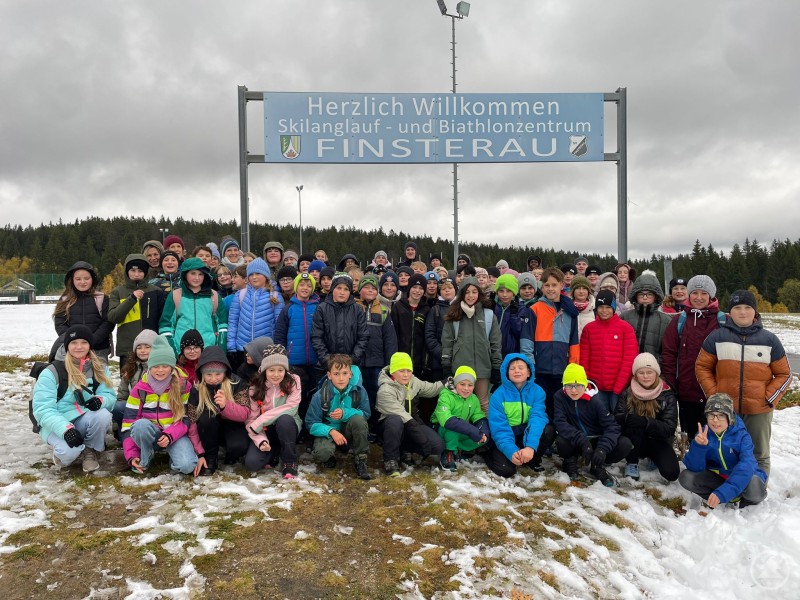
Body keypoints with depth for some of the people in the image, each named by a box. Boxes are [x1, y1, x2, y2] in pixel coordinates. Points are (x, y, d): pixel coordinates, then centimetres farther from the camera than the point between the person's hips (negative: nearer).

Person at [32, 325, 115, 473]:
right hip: (57, 425, -3)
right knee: (69, 451, -34)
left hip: (85, 420, 3)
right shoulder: (51, 372, -11)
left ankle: (90, 450, -3)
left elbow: (109, 396, -3)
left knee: (103, 414, -31)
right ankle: (61, 450, 6)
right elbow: (42, 409, -17)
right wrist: (66, 429, -32)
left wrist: (101, 400, -29)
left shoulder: (99, 368, 2)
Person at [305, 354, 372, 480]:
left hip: (349, 433, 1)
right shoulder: (320, 395, -16)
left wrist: (345, 413, -26)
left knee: (358, 420, -32)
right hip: (327, 431, -1)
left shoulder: (359, 391, -13)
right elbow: (311, 423, -12)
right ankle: (330, 457, 6)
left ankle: (361, 460, -14)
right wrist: (331, 431, -30)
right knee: (322, 453, -34)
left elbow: (366, 414, -8)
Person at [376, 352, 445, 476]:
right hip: (393, 425, -6)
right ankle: (390, 460, -21)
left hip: (413, 423, 6)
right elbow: (402, 416, -30)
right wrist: (424, 440, -34)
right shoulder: (385, 391, -24)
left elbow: (431, 389, 18)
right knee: (395, 420, -43)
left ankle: (404, 449, 8)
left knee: (438, 446, -17)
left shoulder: (414, 382, 0)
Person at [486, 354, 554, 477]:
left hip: (526, 436, 2)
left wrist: (530, 446, -41)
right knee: (506, 469, -28)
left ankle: (533, 460, 1)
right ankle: (492, 455, 9)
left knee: (549, 430, -26)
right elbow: (499, 428, -20)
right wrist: (511, 451, -38)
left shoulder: (537, 392, -10)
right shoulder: (498, 395, -15)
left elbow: (538, 418, -24)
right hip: (507, 438, -2)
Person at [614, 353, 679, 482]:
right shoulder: (628, 393, -3)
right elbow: (617, 417, -13)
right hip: (634, 442, 0)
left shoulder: (667, 395, -6)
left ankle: (653, 458, 12)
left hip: (658, 440, 0)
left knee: (671, 473, -24)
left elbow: (669, 428, -15)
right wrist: (628, 418, -37)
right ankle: (632, 463, -12)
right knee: (634, 422, -32)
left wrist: (645, 422, -33)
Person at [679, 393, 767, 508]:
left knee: (754, 489, -36)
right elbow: (695, 468, -16)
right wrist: (698, 446, -36)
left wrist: (722, 493, -45)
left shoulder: (742, 436, -18)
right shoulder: (704, 434, -11)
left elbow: (745, 468, -34)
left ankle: (747, 499, 1)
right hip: (716, 477, 2)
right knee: (686, 477, -22)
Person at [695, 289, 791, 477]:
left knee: (759, 454, 13)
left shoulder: (770, 339, 1)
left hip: (759, 410, 0)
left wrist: (769, 399, -5)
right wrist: (713, 395, -5)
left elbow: (784, 374, 5)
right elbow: (702, 367, 4)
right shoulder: (717, 336, -1)